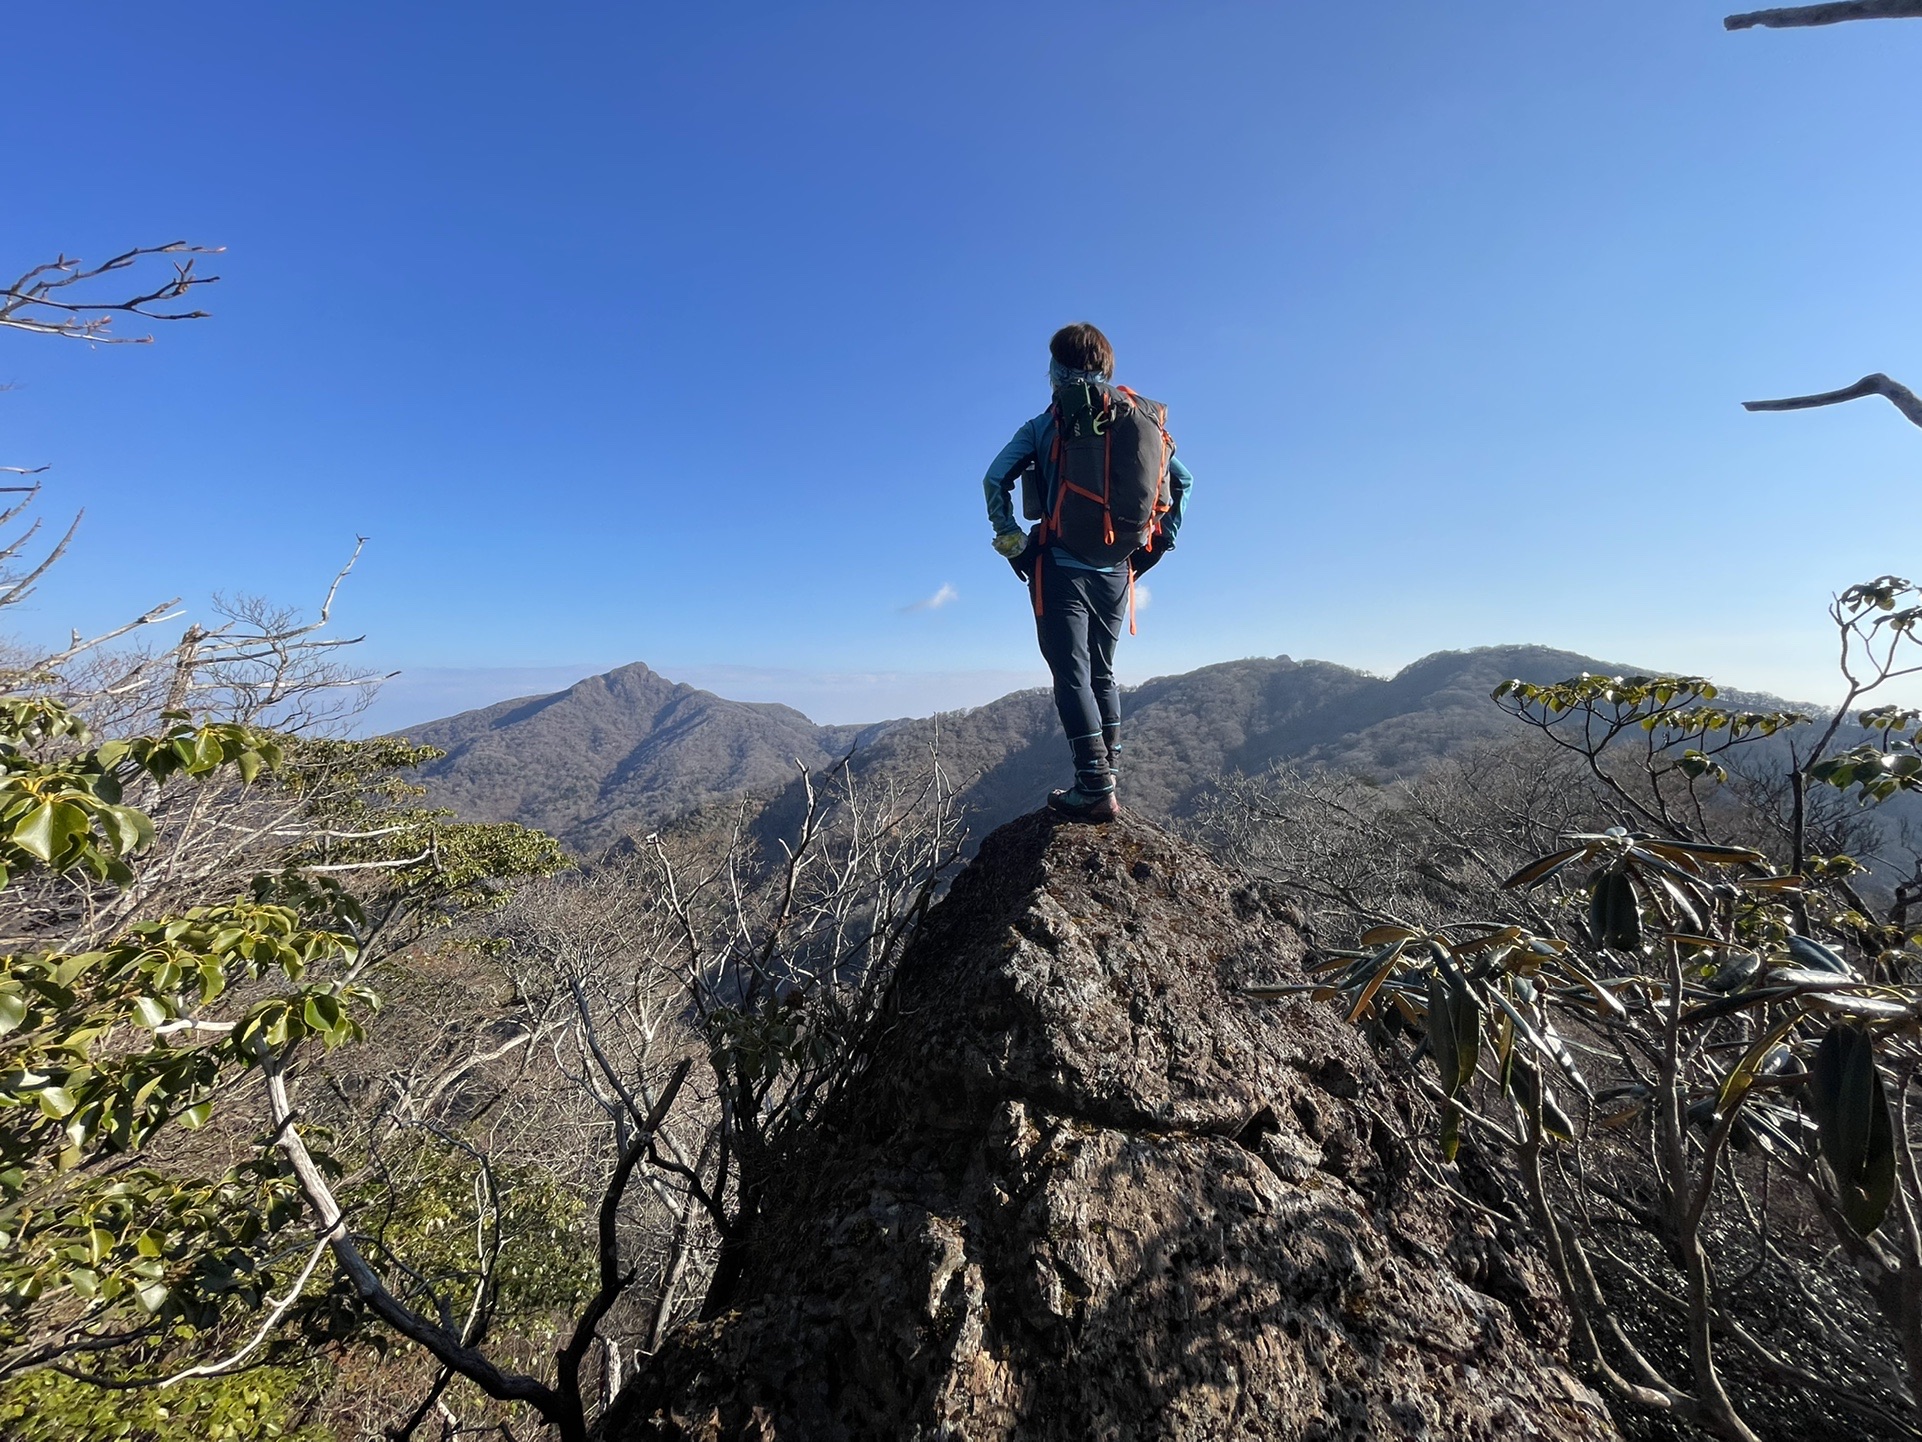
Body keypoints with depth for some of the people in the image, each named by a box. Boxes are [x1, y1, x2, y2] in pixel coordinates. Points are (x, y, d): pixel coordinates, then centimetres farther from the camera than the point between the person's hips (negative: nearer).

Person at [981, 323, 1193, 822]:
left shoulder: (1048, 425, -1)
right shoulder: (1145, 421, 11)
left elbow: (996, 480, -9)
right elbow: (1183, 482, 13)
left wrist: (1012, 541, -1)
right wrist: (1157, 544, 15)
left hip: (1061, 568, -5)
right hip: (1117, 572, 5)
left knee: (1072, 674, -4)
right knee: (1102, 673, 15)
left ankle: (1095, 789, -10)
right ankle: (1108, 777, 16)